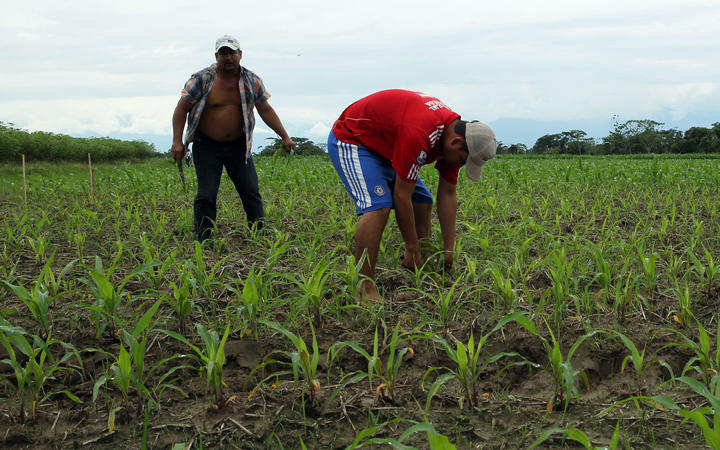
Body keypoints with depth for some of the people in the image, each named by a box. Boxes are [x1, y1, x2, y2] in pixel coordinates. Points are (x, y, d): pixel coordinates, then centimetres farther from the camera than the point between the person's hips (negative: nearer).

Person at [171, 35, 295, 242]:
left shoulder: (252, 81, 0)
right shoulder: (202, 79, -9)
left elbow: (266, 110, 9)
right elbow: (182, 108, -5)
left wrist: (285, 137, 5)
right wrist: (177, 141, -13)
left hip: (238, 145, 3)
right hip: (207, 145, -3)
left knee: (251, 191, 3)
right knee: (206, 195, -5)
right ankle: (202, 242, 4)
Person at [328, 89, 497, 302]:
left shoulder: (453, 134, -9)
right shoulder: (419, 134, -38)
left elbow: (448, 194, -1)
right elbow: (401, 196, -30)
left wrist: (448, 250, -1)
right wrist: (412, 249, -19)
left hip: (383, 146, 10)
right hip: (349, 139, -10)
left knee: (422, 201, 4)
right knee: (378, 205, -27)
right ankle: (364, 289, -24)